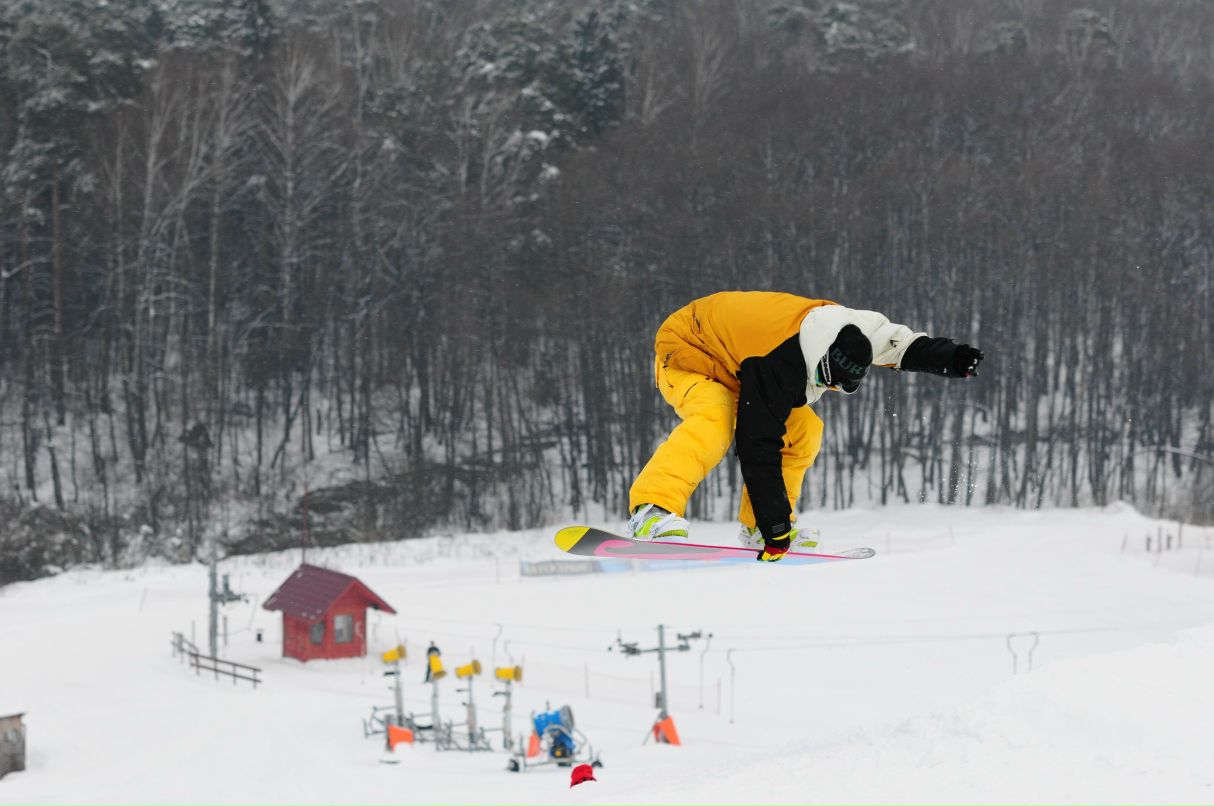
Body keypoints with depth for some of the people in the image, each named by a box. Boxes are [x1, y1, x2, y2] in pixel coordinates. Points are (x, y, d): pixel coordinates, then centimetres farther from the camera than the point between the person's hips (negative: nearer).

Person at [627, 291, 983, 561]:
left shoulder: (846, 330, -20)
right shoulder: (774, 366, -42)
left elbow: (898, 342, -3)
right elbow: (759, 448, -41)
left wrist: (950, 357, -19)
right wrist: (776, 529, -41)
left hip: (732, 356, 9)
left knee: (803, 429, -5)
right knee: (714, 419, -39)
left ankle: (755, 529, 2)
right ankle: (652, 512, -47)